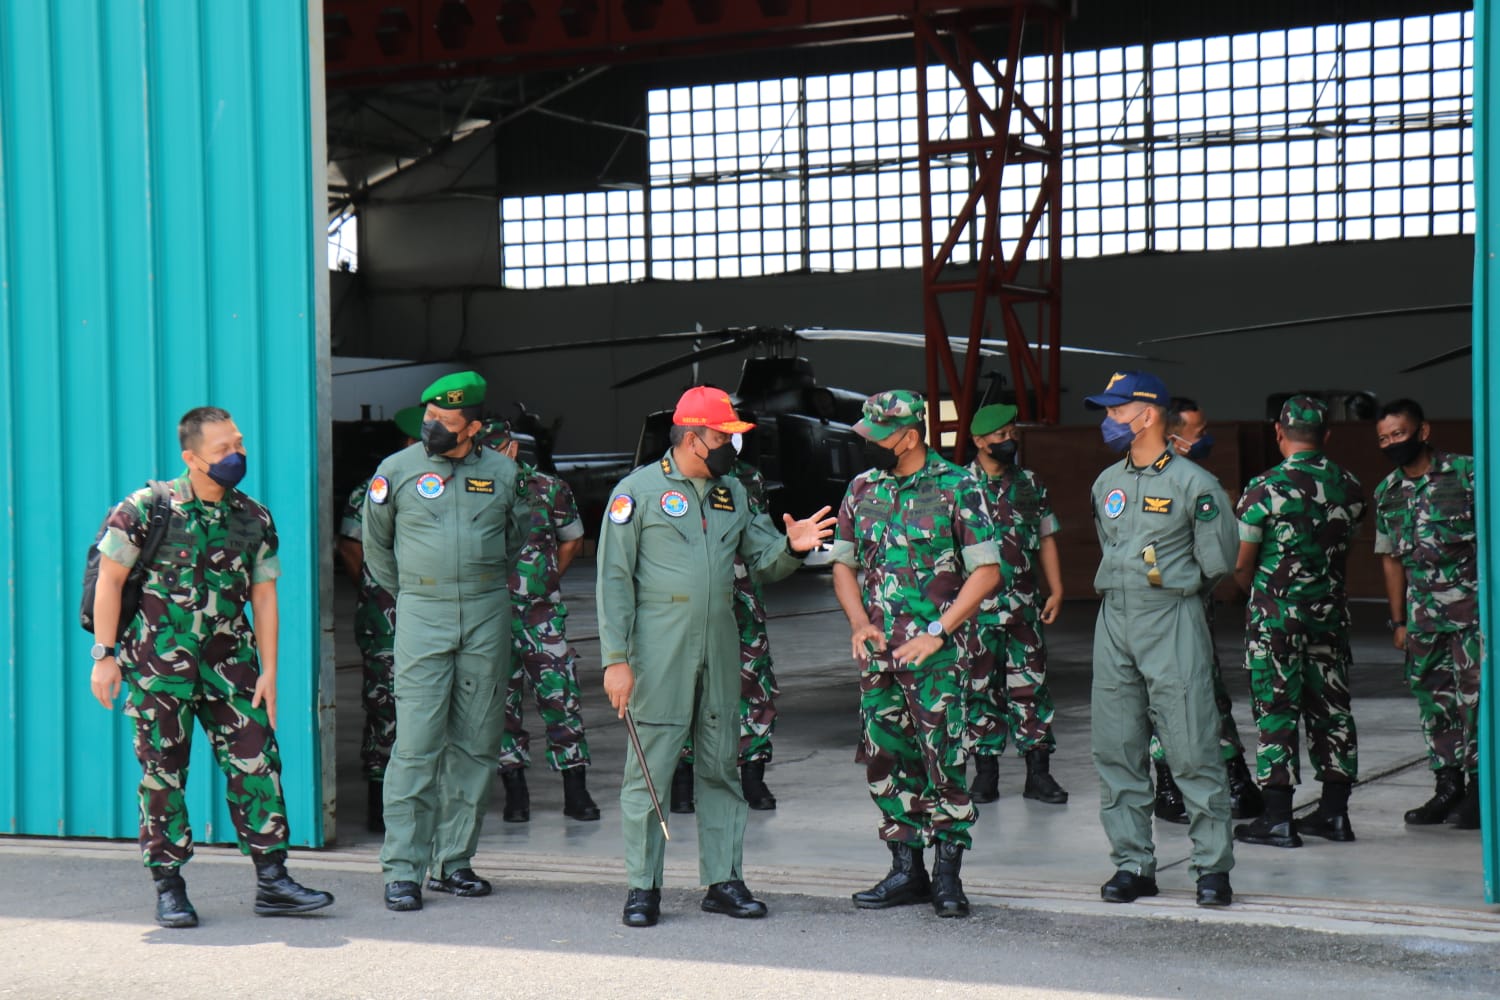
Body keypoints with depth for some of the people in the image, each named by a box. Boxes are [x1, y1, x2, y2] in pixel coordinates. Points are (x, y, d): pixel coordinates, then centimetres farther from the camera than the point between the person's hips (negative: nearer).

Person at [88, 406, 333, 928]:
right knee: (163, 773, 1)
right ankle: (169, 889, 11)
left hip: (230, 661, 4)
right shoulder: (146, 509, -7)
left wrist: (268, 671, 3)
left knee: (257, 761, -2)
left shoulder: (254, 519, 5)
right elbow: (109, 580, -3)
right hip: (158, 661, -3)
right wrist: (105, 655, -7)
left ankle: (272, 881, 3)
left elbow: (263, 596, 7)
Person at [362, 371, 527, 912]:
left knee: (476, 743, 5)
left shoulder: (502, 471, 7)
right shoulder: (397, 470, 2)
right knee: (417, 743, -9)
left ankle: (453, 860, 14)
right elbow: (376, 544, 15)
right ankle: (402, 869, -6)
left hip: (488, 615, 3)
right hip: (422, 615, -3)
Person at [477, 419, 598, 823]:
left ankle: (575, 790, 5)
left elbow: (572, 539, 19)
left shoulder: (549, 490, 1)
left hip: (542, 612, 0)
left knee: (561, 694, -2)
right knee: (501, 700, 4)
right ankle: (515, 790, 13)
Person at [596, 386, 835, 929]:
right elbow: (613, 578, -6)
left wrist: (791, 547, -7)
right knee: (649, 767, -3)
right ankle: (643, 887, 5)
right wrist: (616, 659, -12)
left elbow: (763, 560, 17)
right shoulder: (638, 491, -4)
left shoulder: (733, 493, 14)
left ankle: (723, 880, 17)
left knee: (721, 767, 9)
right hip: (659, 653, -6)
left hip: (720, 651, 6)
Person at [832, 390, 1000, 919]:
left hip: (935, 652, -5)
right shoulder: (862, 489, 10)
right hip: (877, 652, 5)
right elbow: (844, 562, 18)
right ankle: (907, 870, 17)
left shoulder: (958, 488, -6)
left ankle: (948, 874, 3)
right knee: (885, 758, 7)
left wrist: (937, 632, -14)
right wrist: (859, 623, 1)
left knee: (943, 758, -6)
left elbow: (987, 570, -8)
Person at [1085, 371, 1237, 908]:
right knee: (1115, 749, 5)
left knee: (1192, 749, -6)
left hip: (1173, 621, -6)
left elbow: (1217, 562, -3)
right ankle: (1132, 864, 14)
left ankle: (1213, 867, 1)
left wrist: (1169, 582, 6)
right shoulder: (1106, 483, 13)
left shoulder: (1194, 484, -7)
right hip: (1113, 621, 6)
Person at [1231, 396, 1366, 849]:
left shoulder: (1264, 488, -12)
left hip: (1276, 613, -5)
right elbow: (1343, 548, 10)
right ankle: (1334, 811, 17)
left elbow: (1240, 564, -8)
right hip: (1330, 611, 5)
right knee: (1331, 706, 12)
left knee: (1276, 710, -1)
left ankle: (1278, 818, 0)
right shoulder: (1349, 488, 3)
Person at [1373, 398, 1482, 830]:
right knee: (1433, 698, 8)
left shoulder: (1466, 471, -4)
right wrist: (1398, 620, 14)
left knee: (1473, 693, -7)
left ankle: (1477, 788, 0)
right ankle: (1448, 786, 17)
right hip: (1422, 612, 5)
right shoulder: (1387, 492, 10)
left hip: (1472, 604, -5)